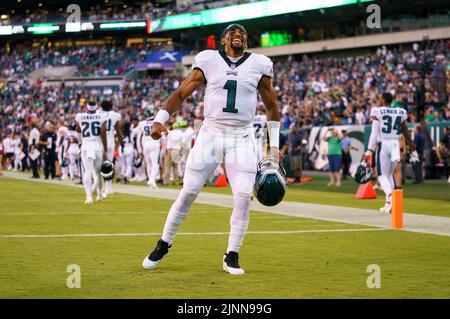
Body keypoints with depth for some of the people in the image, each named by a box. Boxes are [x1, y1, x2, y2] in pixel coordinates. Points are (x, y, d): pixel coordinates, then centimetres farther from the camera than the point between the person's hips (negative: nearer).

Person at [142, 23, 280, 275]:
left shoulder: (258, 66, 3)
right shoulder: (209, 62, 0)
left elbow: (272, 107, 13)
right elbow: (181, 94, 6)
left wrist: (274, 146, 10)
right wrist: (160, 120, -7)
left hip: (242, 138, 1)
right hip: (211, 133, -1)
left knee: (243, 197, -10)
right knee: (188, 193, -1)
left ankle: (232, 256, 4)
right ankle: (164, 244, 17)